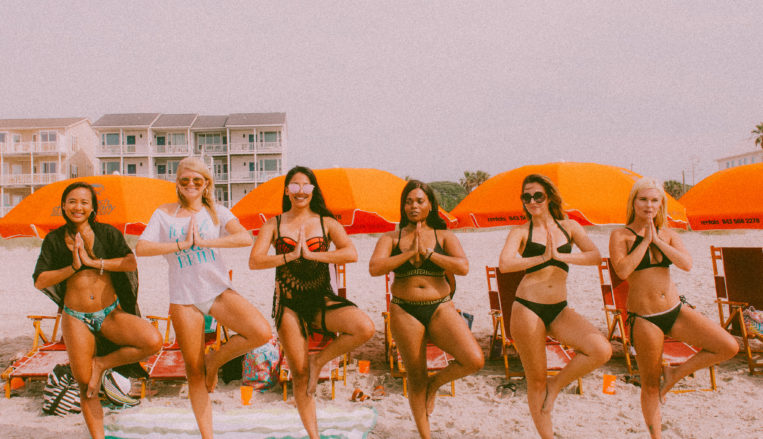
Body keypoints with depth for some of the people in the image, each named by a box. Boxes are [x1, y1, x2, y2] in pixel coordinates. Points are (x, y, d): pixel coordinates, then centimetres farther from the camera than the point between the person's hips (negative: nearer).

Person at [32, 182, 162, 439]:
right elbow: (39, 281, 0)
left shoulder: (107, 233, 2)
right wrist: (73, 266, -10)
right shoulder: (54, 240, 6)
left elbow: (131, 263, -13)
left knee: (153, 342, -25)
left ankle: (102, 364, -2)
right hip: (76, 318, 0)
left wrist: (92, 261, -15)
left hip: (111, 313, 0)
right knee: (85, 386, 4)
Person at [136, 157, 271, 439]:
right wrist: (182, 244, -11)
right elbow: (141, 248, -5)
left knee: (261, 333, -22)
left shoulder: (216, 212, 6)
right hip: (184, 298, 0)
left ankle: (214, 361, 5)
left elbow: (245, 238, -11)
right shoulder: (164, 214, 8)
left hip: (219, 290, 0)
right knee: (194, 372, 5)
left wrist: (204, 241, -16)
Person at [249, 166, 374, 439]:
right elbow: (254, 261, -6)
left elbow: (351, 254, -12)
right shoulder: (274, 224, 5)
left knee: (365, 328, -25)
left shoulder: (327, 223, 4)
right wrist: (290, 256, -15)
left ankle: (320, 361, 0)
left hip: (322, 300, 1)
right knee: (299, 373, 3)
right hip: (289, 304, 0)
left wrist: (311, 254, -17)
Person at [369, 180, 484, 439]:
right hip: (405, 312, 0)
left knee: (475, 360, -17)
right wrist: (409, 253, -15)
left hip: (440, 308, 1)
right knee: (415, 378, 8)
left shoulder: (444, 237, 5)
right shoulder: (391, 238, 4)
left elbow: (463, 267, -11)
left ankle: (435, 383, 13)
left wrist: (427, 252, -13)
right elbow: (374, 268, -12)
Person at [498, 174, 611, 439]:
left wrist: (560, 256, -15)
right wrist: (542, 257, -18)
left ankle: (556, 384, 7)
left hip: (559, 310, 3)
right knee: (536, 380, 4)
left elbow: (595, 256, -4)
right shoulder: (521, 232, 0)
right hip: (527, 308, -3)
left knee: (602, 350, -18)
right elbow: (504, 264, -17)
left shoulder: (569, 226, 9)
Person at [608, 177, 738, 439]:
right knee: (650, 386, 6)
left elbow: (687, 264, -8)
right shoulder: (621, 235, -6)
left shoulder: (667, 234, 7)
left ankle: (675, 374, 11)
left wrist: (657, 241, -13)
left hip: (675, 311, 5)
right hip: (644, 318, -5)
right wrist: (645, 240, -15)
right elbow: (622, 270, -22)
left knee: (729, 347, -8)